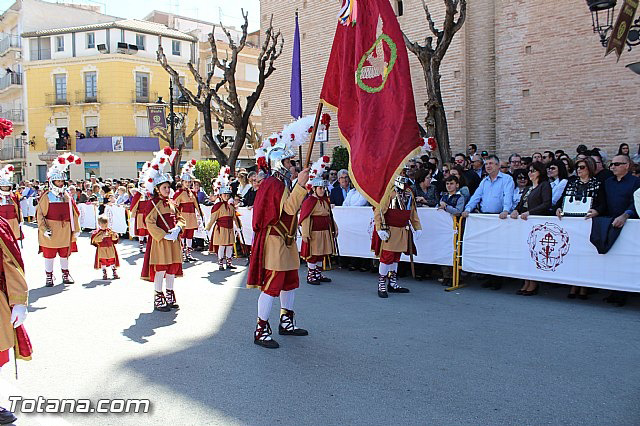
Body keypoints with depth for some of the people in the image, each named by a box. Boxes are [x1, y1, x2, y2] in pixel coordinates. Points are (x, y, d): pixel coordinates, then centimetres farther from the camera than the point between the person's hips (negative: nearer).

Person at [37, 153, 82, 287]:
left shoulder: (67, 195, 7)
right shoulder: (46, 196, -4)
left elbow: (74, 213, 10)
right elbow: (40, 213, -6)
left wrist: (76, 228, 9)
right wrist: (44, 228, -14)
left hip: (65, 230, 4)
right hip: (51, 231, -3)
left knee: (65, 253, 13)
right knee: (49, 254, 4)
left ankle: (65, 275, 26)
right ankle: (49, 276, 15)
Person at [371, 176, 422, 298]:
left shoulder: (408, 193, 10)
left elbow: (413, 212, 19)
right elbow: (378, 211, -17)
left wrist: (417, 227, 15)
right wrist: (380, 229, -24)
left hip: (402, 231, 7)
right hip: (389, 231, -7)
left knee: (396, 257, 14)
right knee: (387, 257, -7)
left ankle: (393, 284, 24)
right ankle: (381, 286, 2)